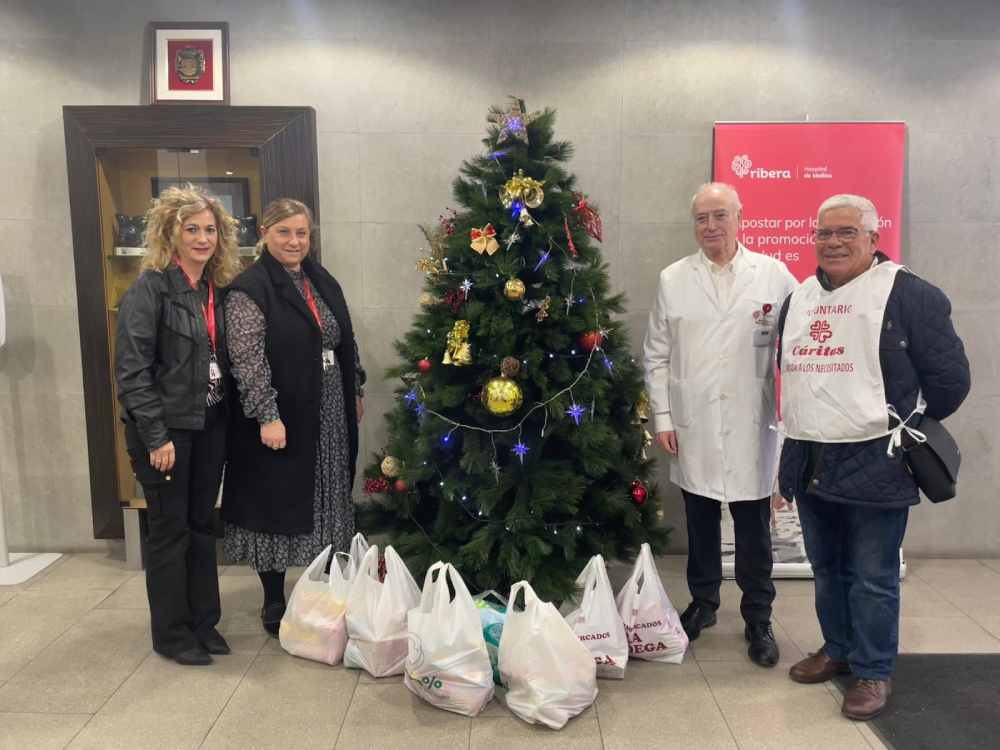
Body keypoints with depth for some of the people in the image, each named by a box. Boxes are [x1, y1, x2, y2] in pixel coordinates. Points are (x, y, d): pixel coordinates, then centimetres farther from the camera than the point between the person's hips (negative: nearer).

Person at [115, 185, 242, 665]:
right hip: (166, 429, -6)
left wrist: (226, 415, 5)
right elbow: (131, 370, -16)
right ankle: (171, 633, 21)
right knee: (170, 530, 6)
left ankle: (203, 621, 28)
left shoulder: (218, 290, 7)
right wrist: (156, 438, -18)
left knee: (202, 524, 14)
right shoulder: (149, 289, -12)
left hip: (209, 425, 6)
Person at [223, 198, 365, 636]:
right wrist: (267, 416, -22)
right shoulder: (249, 289, -11)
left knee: (327, 502, 15)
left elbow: (345, 343, 18)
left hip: (329, 417, 7)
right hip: (283, 418, -7)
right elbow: (248, 360, -17)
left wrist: (355, 392, 18)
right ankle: (274, 606, 20)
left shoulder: (323, 282, 11)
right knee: (278, 506, 4)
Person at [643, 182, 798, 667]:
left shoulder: (774, 274, -1)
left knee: (753, 528, 8)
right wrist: (662, 417, 1)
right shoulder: (672, 279, 4)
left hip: (751, 424, -1)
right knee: (700, 522, 14)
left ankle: (758, 619, 24)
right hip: (692, 425, 2)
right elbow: (656, 355, 6)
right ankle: (703, 604, 33)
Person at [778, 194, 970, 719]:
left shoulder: (907, 294, -8)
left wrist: (906, 427, 3)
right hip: (808, 462, 7)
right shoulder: (798, 299, 12)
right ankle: (838, 649, 35)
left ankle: (874, 671, 20)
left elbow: (949, 376, -6)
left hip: (874, 464, -6)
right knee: (827, 570, 18)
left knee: (872, 578, 4)